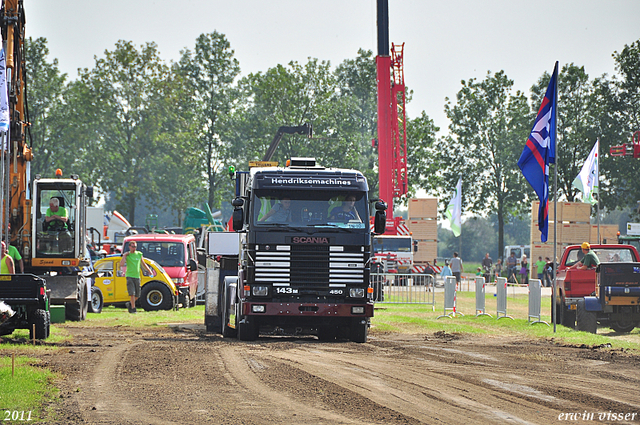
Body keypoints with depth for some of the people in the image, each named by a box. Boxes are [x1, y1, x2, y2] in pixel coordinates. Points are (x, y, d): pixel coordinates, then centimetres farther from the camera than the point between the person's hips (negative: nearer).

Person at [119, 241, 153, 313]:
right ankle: (133, 308, -10)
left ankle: (130, 304, 30)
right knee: (132, 293, -13)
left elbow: (143, 264, 21)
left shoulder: (139, 254, 10)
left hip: (137, 277, 4)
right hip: (129, 276, -4)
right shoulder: (127, 255, -1)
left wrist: (149, 271, 17)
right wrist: (125, 256, -14)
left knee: (137, 295, 7)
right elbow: (121, 264, -14)